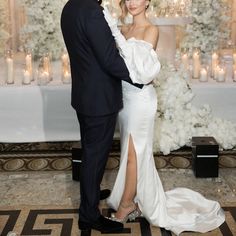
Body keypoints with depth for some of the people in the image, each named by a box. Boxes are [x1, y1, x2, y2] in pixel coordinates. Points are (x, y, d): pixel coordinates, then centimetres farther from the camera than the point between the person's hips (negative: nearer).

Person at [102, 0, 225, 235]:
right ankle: (137, 200, 26)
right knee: (132, 151, 13)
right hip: (124, 96, 7)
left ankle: (126, 204, 15)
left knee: (133, 152, 2)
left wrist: (115, 33, -29)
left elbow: (142, 67, -25)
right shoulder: (123, 29, 10)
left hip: (139, 99, -7)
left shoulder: (151, 30, -10)